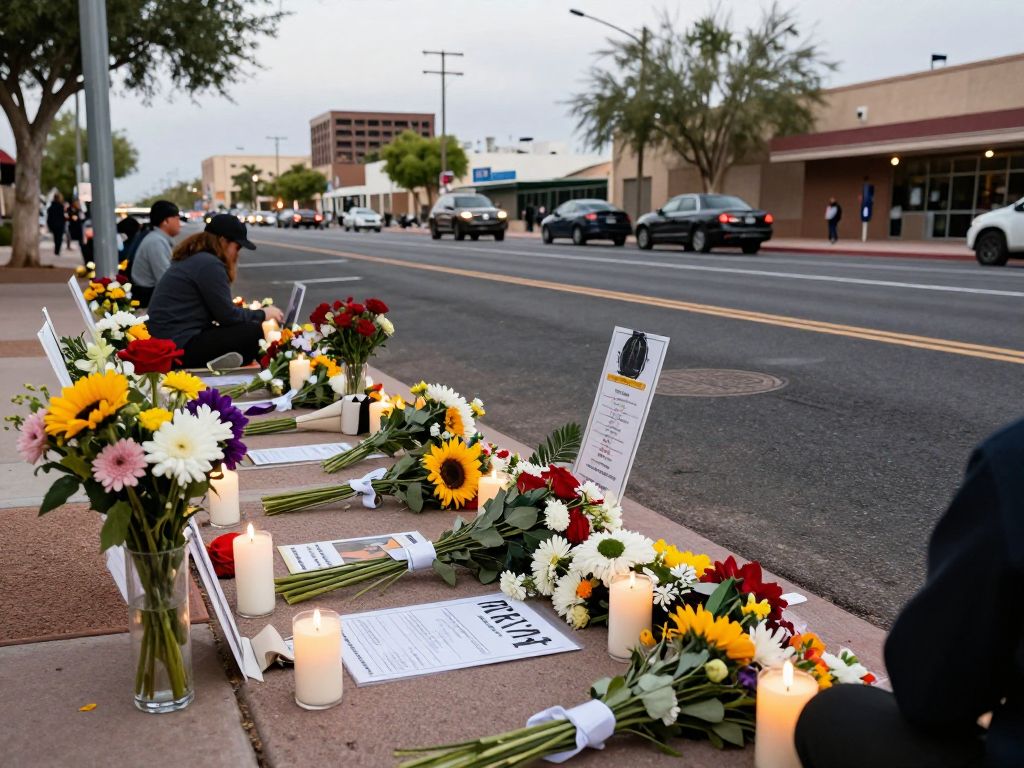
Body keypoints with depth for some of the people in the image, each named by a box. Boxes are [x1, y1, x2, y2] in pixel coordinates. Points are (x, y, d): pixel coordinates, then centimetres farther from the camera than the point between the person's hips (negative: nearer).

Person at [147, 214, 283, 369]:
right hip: (179, 347, -10)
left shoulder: (193, 260, 17)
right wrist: (262, 314, 2)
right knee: (254, 332, -12)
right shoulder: (209, 264, -13)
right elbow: (228, 315, -13)